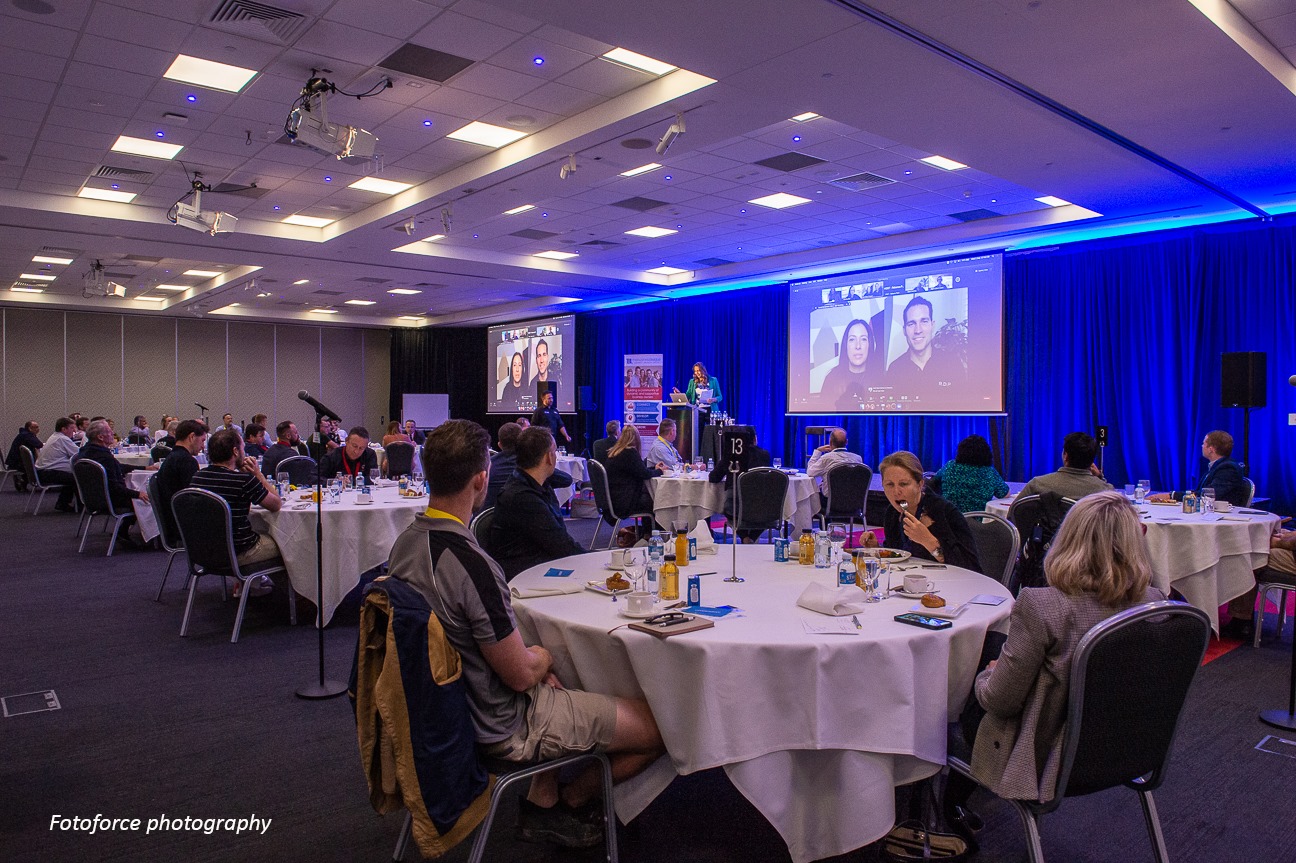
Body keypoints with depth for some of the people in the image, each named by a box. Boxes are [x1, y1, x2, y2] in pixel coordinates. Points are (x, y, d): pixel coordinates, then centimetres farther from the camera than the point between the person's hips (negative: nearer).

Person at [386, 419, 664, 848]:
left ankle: (541, 799, 28)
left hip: (449, 707, 9)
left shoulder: (404, 544, -3)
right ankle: (568, 802, 22)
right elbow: (521, 674, -22)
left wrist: (532, 657, 7)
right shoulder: (470, 563, -32)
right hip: (503, 728, -9)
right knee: (662, 725, 0)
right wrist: (544, 657, -1)